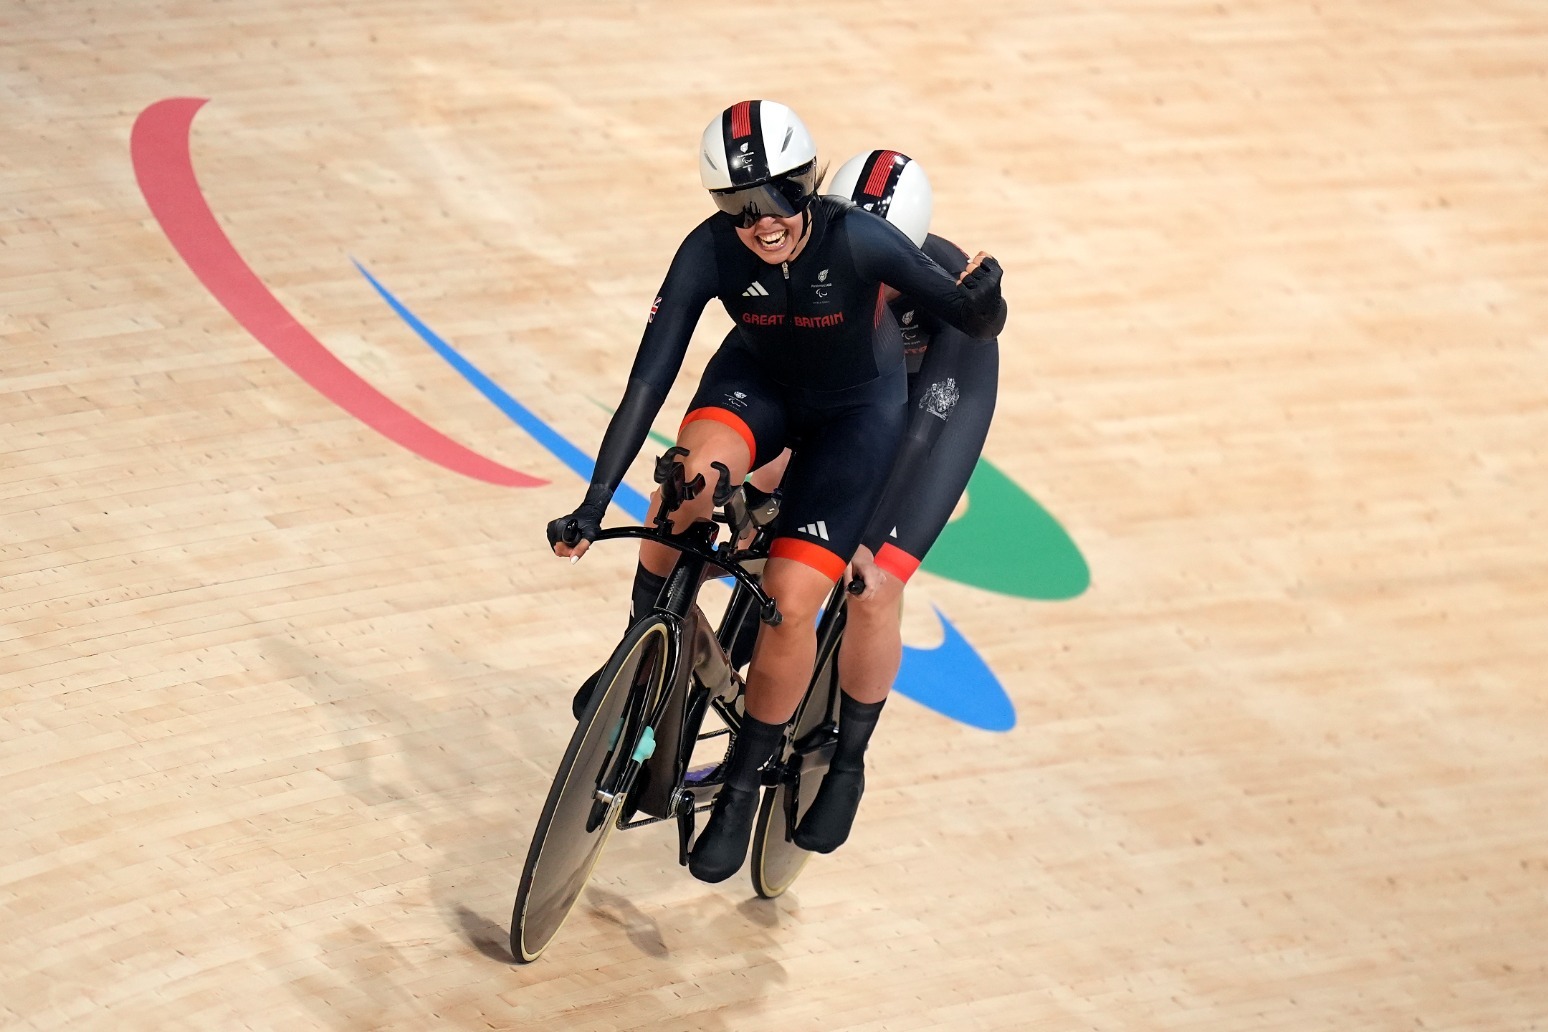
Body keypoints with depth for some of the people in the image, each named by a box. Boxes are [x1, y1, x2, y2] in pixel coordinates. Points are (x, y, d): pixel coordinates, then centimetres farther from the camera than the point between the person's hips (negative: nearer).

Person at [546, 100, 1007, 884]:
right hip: (758, 381, 2)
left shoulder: (860, 242, -33)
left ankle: (741, 790, 8)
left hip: (855, 410, -2)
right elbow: (648, 382, -26)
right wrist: (593, 506, -31)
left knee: (789, 604, -13)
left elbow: (976, 324, -25)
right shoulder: (708, 253, -27)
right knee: (694, 478, -33)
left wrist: (981, 298, -50)